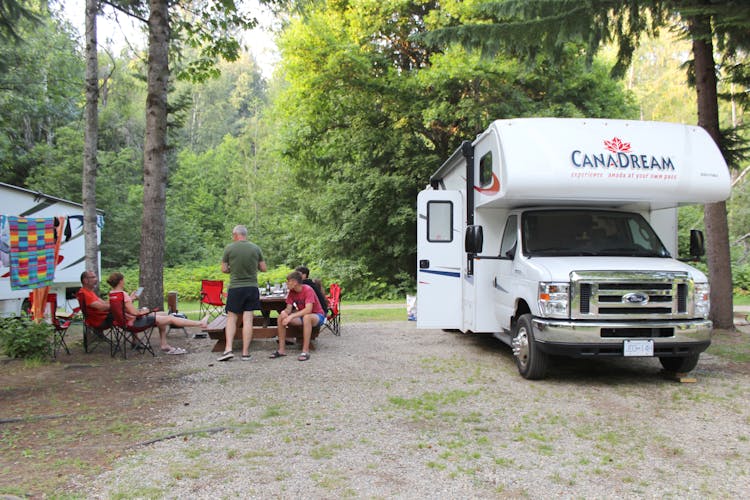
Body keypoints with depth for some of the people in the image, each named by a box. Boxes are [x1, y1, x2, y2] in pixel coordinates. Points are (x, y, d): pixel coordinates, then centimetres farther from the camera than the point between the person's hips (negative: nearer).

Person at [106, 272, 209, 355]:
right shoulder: (123, 294, -24)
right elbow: (133, 312, -26)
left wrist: (130, 299, 11)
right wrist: (142, 312, -8)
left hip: (131, 320, 10)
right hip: (135, 322, -10)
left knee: (164, 315, 20)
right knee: (171, 319, -8)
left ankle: (164, 344, 19)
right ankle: (200, 323, -2)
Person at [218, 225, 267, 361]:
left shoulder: (229, 248, -3)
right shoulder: (256, 248, 2)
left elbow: (224, 269, 2)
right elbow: (263, 268, 7)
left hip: (235, 287, -1)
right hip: (252, 287, 1)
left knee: (231, 318, 8)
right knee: (248, 320, 2)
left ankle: (228, 349, -3)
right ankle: (245, 353, 4)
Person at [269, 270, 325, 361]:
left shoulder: (308, 290, -23)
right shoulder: (291, 292, -1)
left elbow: (308, 310, -34)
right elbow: (288, 308, -2)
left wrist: (291, 316, -38)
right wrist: (284, 312, -26)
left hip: (317, 316, -7)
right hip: (301, 315, 7)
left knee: (306, 317, -41)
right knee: (281, 316, -12)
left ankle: (305, 351, -35)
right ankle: (282, 349, -9)